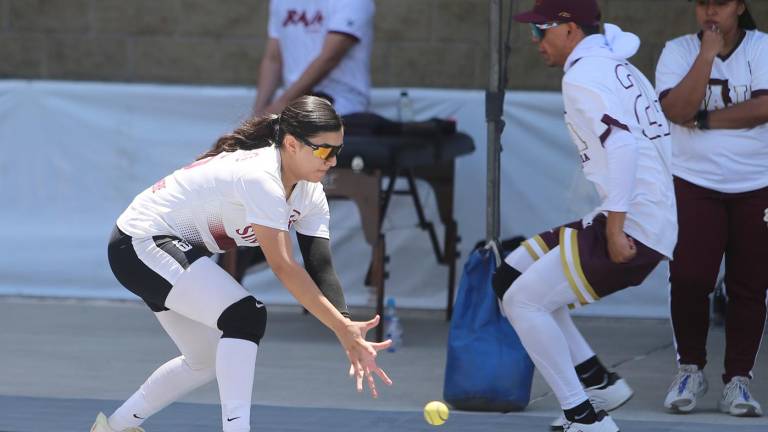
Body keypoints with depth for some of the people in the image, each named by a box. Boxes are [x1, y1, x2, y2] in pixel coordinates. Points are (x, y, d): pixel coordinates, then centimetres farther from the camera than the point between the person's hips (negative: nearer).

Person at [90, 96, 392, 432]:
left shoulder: (310, 195, -2)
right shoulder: (260, 177, -30)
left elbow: (321, 268, -10)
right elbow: (283, 267, -35)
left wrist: (348, 334, -26)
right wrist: (343, 327, -38)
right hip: (140, 243, -10)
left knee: (207, 360, 17)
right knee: (245, 317, -24)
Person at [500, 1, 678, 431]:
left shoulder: (584, 76, -11)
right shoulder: (621, 69, 18)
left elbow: (622, 144, -25)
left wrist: (615, 228, -26)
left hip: (633, 229, -10)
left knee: (523, 300, -7)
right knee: (512, 277, 17)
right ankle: (598, 381, 16)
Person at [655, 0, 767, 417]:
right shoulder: (678, 51, 1)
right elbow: (678, 110, -15)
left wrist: (704, 119, -12)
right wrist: (708, 54, -17)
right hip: (694, 185, 0)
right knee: (689, 279, -9)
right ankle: (690, 368, 9)